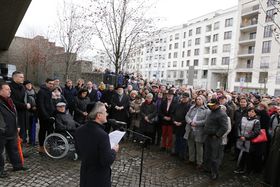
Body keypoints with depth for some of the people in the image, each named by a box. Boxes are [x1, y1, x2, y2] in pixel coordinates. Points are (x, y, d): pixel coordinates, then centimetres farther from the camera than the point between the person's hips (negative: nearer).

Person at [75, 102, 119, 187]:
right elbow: (107, 161, -25)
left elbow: (78, 151, 6)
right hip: (99, 178, -6)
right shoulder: (102, 135, -30)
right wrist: (114, 151, -8)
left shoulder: (79, 130, -8)